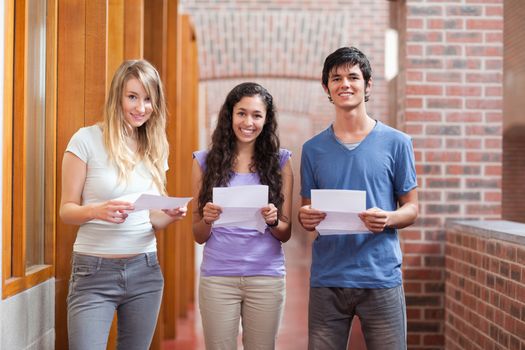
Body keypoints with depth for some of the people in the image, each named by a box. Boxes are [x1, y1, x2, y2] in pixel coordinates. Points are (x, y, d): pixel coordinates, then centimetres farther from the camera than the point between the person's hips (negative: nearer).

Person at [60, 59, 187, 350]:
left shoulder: (155, 148, 8)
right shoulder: (87, 140, -6)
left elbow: (153, 220, 12)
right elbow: (67, 210, -4)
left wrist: (170, 215, -11)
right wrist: (97, 211, -25)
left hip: (145, 271, 4)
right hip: (94, 272, -4)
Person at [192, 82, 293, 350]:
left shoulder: (280, 162, 3)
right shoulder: (206, 161, 2)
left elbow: (286, 233, 5)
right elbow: (199, 236, 5)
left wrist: (273, 221, -16)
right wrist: (207, 219, -16)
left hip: (266, 277, 1)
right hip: (217, 277, 0)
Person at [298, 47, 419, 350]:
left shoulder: (396, 143, 2)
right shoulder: (313, 148, 8)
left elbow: (412, 208, 5)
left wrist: (388, 219, -16)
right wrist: (306, 218, -10)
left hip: (381, 277, -1)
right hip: (327, 280, 2)